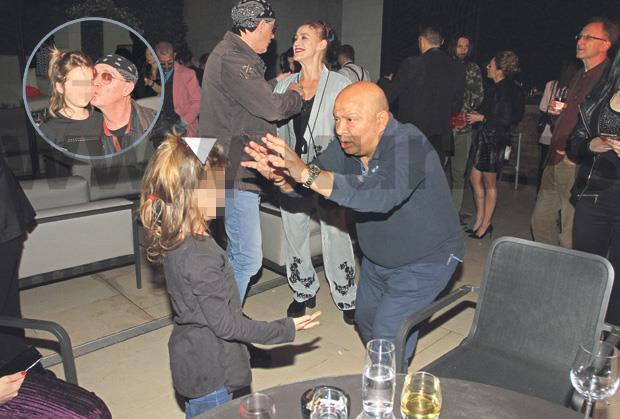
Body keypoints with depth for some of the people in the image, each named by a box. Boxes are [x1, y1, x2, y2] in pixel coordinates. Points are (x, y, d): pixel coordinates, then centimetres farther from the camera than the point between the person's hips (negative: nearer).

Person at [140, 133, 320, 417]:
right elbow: (225, 325, -25)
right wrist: (285, 330, -18)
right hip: (209, 372, -8)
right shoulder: (201, 257, -32)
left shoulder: (174, 241, -5)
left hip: (192, 362, 8)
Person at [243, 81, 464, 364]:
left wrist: (306, 173, -55)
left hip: (425, 260, -7)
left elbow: (380, 194, -50)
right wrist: (279, 176, -34)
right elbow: (302, 184, -11)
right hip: (377, 257, 7)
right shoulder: (347, 146, -10)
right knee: (365, 319, 20)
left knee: (387, 335, -9)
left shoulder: (409, 145, -32)